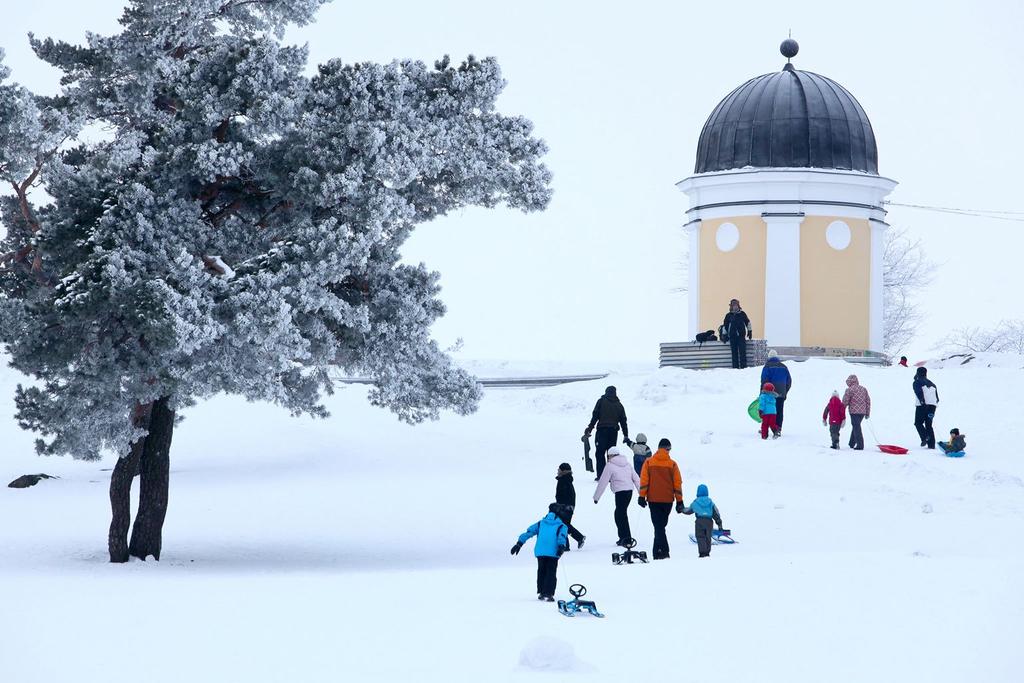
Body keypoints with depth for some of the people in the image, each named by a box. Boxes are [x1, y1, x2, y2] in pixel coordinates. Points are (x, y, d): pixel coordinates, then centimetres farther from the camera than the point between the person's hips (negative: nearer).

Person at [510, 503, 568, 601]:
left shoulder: (541, 523, 19)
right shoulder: (561, 526, 11)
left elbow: (529, 532, 11)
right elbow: (562, 536, -9)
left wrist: (519, 543, 8)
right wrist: (561, 547, -23)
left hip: (540, 552, 3)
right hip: (552, 553, -3)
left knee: (541, 572, 19)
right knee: (551, 573, 0)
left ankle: (541, 593, 22)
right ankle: (549, 594, -11)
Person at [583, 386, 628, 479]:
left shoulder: (601, 401, 3)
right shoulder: (619, 404, 14)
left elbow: (595, 416, -3)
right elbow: (623, 421, 14)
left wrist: (589, 428, -1)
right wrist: (626, 435, 18)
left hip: (602, 430, -4)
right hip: (614, 431, 4)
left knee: (599, 453, -3)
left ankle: (600, 475, -13)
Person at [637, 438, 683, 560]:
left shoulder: (649, 462, -2)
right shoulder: (672, 464, -2)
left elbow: (644, 480, -4)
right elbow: (677, 483, -1)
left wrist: (642, 496, 0)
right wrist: (679, 501, 5)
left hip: (653, 499, -1)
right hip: (667, 499, 1)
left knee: (658, 526, -2)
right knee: (661, 525, 14)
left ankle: (663, 551, -14)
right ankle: (658, 551, 16)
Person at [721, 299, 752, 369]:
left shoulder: (742, 314, 5)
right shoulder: (728, 315, 6)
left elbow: (747, 322, 14)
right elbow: (725, 325, 12)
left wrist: (750, 331, 15)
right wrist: (724, 335, 12)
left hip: (741, 335, -1)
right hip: (732, 336, 1)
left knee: (742, 351, -6)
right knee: (734, 352, 1)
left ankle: (743, 366, -5)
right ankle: (735, 367, 4)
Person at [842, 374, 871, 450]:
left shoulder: (849, 390, -6)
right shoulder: (863, 389, 13)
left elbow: (845, 401, -6)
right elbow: (868, 401, 15)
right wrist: (867, 413, 20)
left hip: (854, 412, -7)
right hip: (862, 412, 7)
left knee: (856, 428, -4)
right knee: (856, 427, 18)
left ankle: (860, 445, -8)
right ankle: (852, 444, 25)